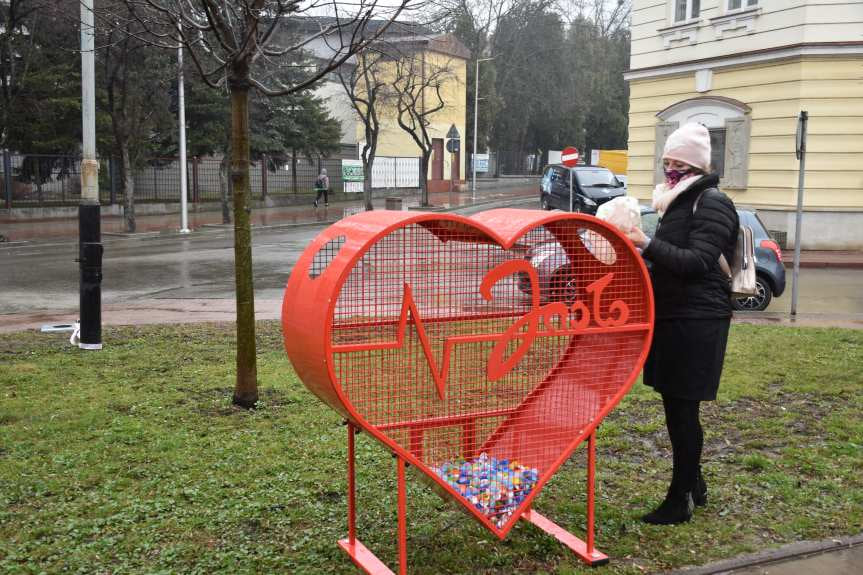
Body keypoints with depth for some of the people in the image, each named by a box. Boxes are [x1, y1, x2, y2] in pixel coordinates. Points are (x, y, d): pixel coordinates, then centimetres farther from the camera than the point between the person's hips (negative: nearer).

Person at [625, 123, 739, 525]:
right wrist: (642, 252, 6)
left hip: (696, 322, -9)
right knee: (676, 407, 14)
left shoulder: (713, 204, -10)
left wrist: (649, 245, -27)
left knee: (682, 410, -5)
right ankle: (693, 485, 28)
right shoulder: (679, 201, 17)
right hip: (672, 317, 9)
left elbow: (697, 262, -20)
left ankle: (680, 500, 5)